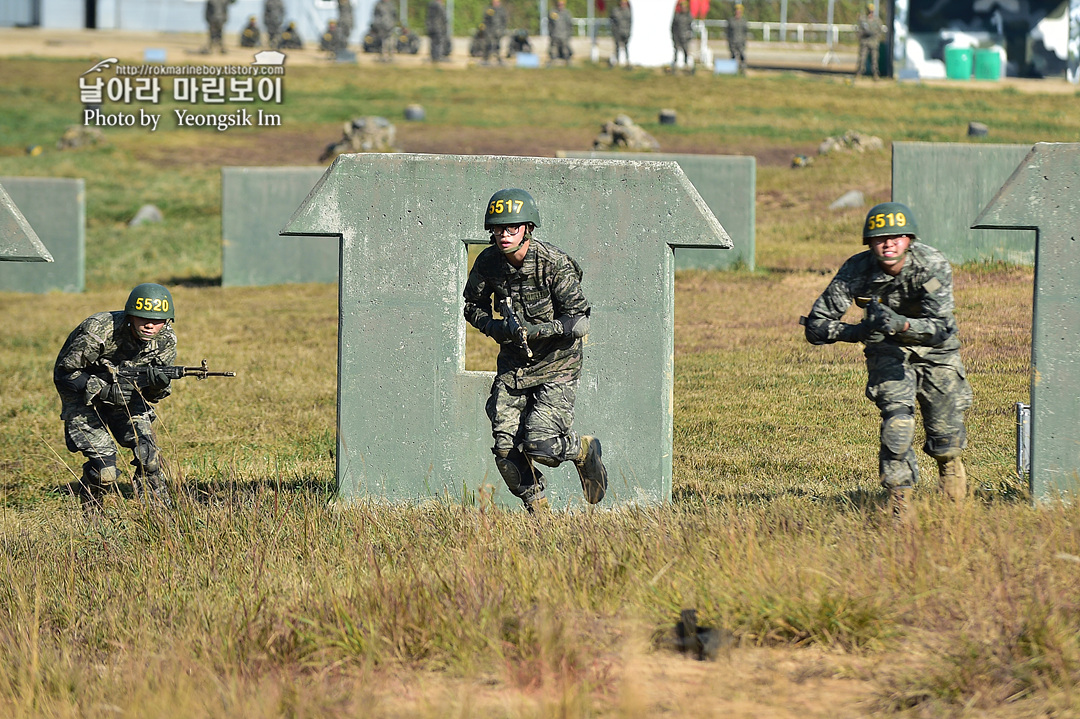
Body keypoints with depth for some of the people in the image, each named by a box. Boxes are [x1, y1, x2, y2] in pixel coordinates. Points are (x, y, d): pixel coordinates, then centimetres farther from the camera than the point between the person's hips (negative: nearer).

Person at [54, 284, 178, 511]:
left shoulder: (166, 340, -16)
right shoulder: (98, 332, -32)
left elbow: (151, 395, -8)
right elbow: (64, 375, -23)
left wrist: (159, 385, -33)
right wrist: (106, 392, -35)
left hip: (124, 389, 4)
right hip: (83, 395, -4)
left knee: (148, 453, -13)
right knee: (104, 470, -15)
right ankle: (90, 512, 11)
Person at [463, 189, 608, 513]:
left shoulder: (555, 264, -20)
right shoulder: (488, 262, -7)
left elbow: (579, 322, -18)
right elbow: (473, 305, 10)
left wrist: (534, 331, -30)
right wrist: (495, 327, -11)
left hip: (556, 365, -4)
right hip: (513, 363, 4)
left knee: (540, 446, -15)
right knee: (506, 449, -6)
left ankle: (584, 450, 18)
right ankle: (537, 510, 15)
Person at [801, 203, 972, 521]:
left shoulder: (933, 266, -29)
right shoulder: (857, 270, -25)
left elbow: (940, 329, -37)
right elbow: (816, 326, -22)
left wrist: (901, 324, -55)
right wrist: (857, 331, -39)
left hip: (935, 352, 0)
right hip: (888, 352, 0)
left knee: (944, 428, 2)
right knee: (897, 418, -21)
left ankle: (949, 460, 39)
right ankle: (900, 501, -10)